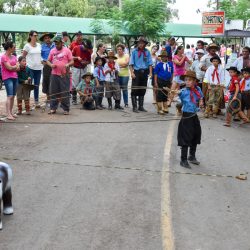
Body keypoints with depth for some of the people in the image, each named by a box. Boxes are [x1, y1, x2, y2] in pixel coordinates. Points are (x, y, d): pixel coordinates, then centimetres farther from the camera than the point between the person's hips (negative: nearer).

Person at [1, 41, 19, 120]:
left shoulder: (13, 57, 14)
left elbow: (18, 68, 8)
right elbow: (9, 67, -14)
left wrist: (12, 67, -10)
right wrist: (16, 66, 2)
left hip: (14, 77, 7)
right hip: (7, 78, -7)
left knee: (13, 96, 7)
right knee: (10, 96, -13)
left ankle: (11, 112, 15)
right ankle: (8, 114, -14)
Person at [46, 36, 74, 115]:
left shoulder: (67, 50, 1)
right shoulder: (52, 51, 11)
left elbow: (72, 61, 1)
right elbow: (48, 61, 16)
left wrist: (68, 64, -20)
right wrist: (51, 64, -6)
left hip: (64, 75, -3)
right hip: (54, 74, 4)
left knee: (65, 92, -1)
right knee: (53, 92, 6)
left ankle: (66, 109, 5)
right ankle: (53, 108, 14)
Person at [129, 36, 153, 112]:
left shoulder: (147, 52, 5)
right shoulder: (134, 51, -1)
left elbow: (150, 63, 5)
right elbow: (131, 63, -3)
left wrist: (150, 72, -3)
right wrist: (132, 72, -12)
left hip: (144, 72, 3)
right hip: (136, 72, -3)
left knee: (143, 90, 10)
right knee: (135, 90, -5)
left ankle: (141, 106, 19)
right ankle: (134, 107, 1)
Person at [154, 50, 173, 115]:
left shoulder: (170, 64, 4)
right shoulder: (159, 65, -7)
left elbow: (172, 73, 13)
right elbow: (155, 74, -5)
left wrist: (171, 81, 12)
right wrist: (155, 82, -9)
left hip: (167, 82, 4)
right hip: (160, 81, -4)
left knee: (165, 95, 14)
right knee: (159, 95, -1)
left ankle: (165, 108, 24)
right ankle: (159, 109, 5)